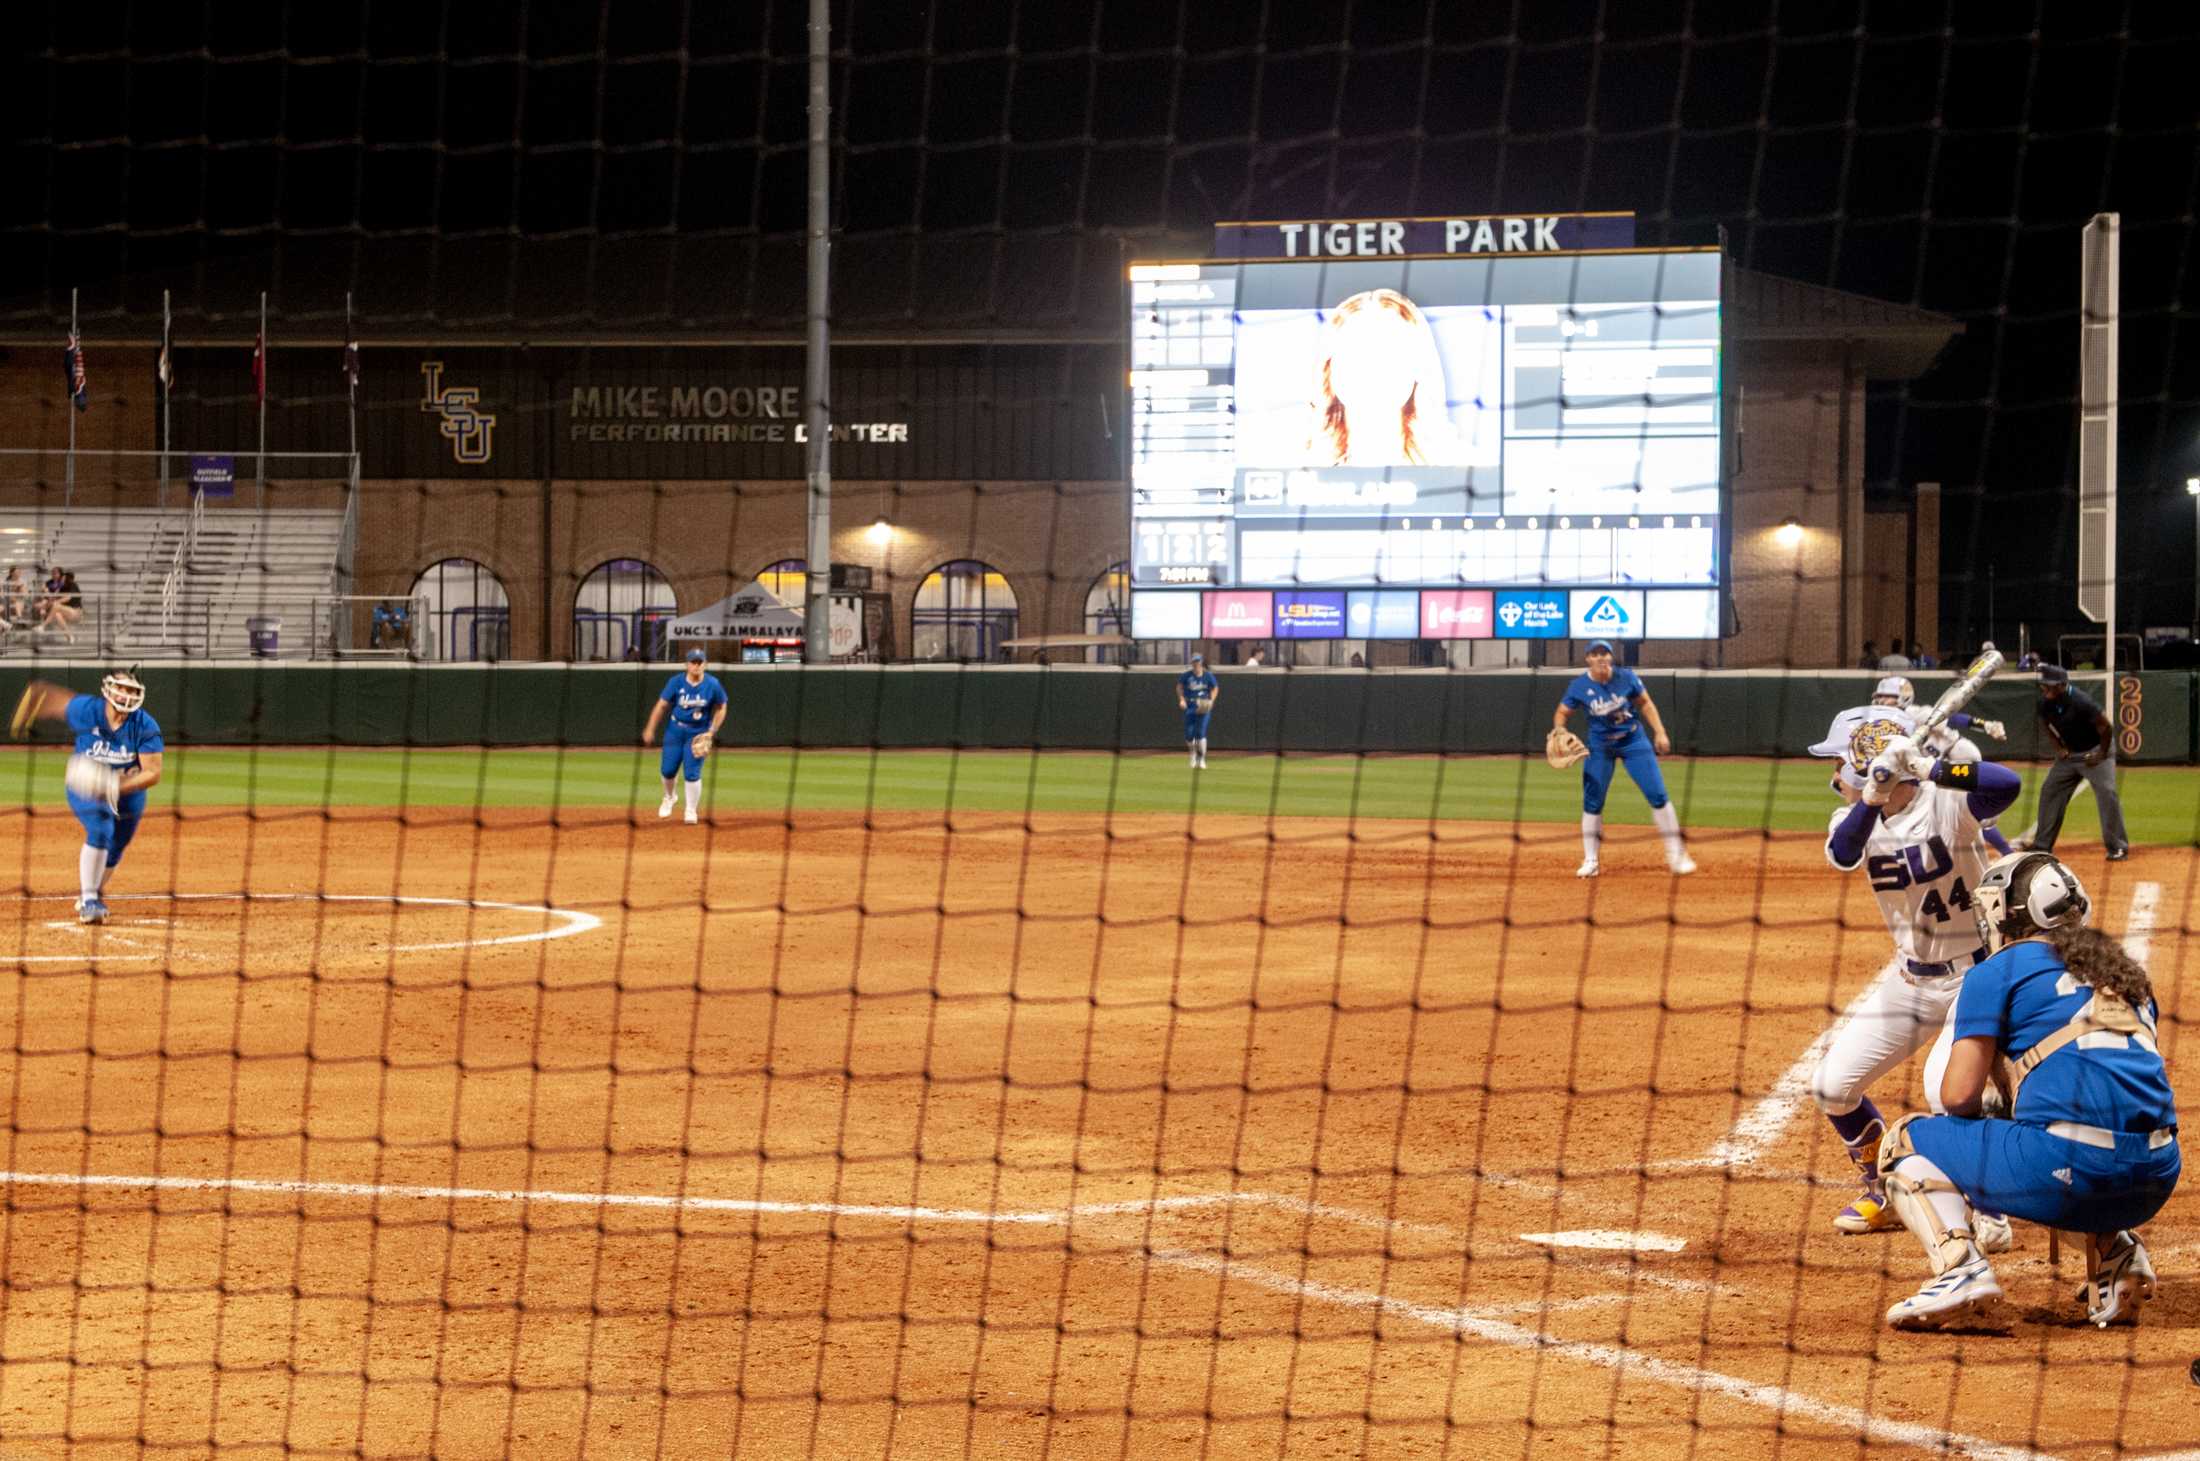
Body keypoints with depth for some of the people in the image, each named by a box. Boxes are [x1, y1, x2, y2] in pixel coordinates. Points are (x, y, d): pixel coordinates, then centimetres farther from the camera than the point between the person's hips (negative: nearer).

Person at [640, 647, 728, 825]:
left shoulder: (712, 684, -11)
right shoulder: (676, 682, -10)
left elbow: (721, 708, 1)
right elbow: (661, 705, -4)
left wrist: (711, 732, -7)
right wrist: (650, 729, -7)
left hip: (698, 734, -2)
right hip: (676, 730, 2)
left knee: (692, 773, -9)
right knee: (667, 770, 6)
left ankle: (691, 811, 8)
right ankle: (670, 797, 38)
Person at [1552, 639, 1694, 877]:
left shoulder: (1626, 677, -13)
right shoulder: (1580, 686, -12)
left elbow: (1645, 704, 0)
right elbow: (1561, 712, -2)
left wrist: (1660, 732, -7)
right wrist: (1559, 730, -23)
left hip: (1634, 741, 0)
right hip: (1600, 746, 0)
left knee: (1658, 795, -7)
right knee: (1592, 802, -1)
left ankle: (1676, 854, 4)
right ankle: (1591, 860, 13)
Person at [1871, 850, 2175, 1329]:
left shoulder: (1999, 971, 5)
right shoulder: (2123, 970, 24)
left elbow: (1959, 1095, -1)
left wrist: (1985, 1108, 23)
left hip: (2071, 1170, -6)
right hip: (2158, 1177, 6)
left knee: (1907, 1141, 14)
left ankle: (1959, 1263, -12)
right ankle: (2113, 1252, 13)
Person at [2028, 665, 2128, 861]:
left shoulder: (2081, 703, -31)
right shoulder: (2045, 704, -10)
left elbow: (2105, 728, -24)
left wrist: (2101, 756, -18)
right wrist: (2060, 748, 5)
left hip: (2095, 750, -7)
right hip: (2069, 753, 7)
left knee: (2106, 793, -17)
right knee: (2050, 791, 6)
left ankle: (2118, 847, -10)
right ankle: (2042, 844, 16)